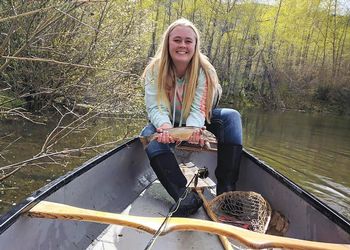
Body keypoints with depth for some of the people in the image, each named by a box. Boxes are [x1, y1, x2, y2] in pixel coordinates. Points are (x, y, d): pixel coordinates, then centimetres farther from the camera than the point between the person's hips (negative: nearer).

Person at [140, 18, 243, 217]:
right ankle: (185, 196, -42)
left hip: (195, 123, 1)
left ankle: (226, 189, -32)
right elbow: (155, 107, -23)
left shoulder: (204, 71, -16)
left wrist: (194, 128, -48)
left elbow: (198, 109, -25)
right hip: (167, 124, 0)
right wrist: (164, 126, -47)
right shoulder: (155, 70, -15)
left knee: (232, 116, -25)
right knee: (150, 135, -34)